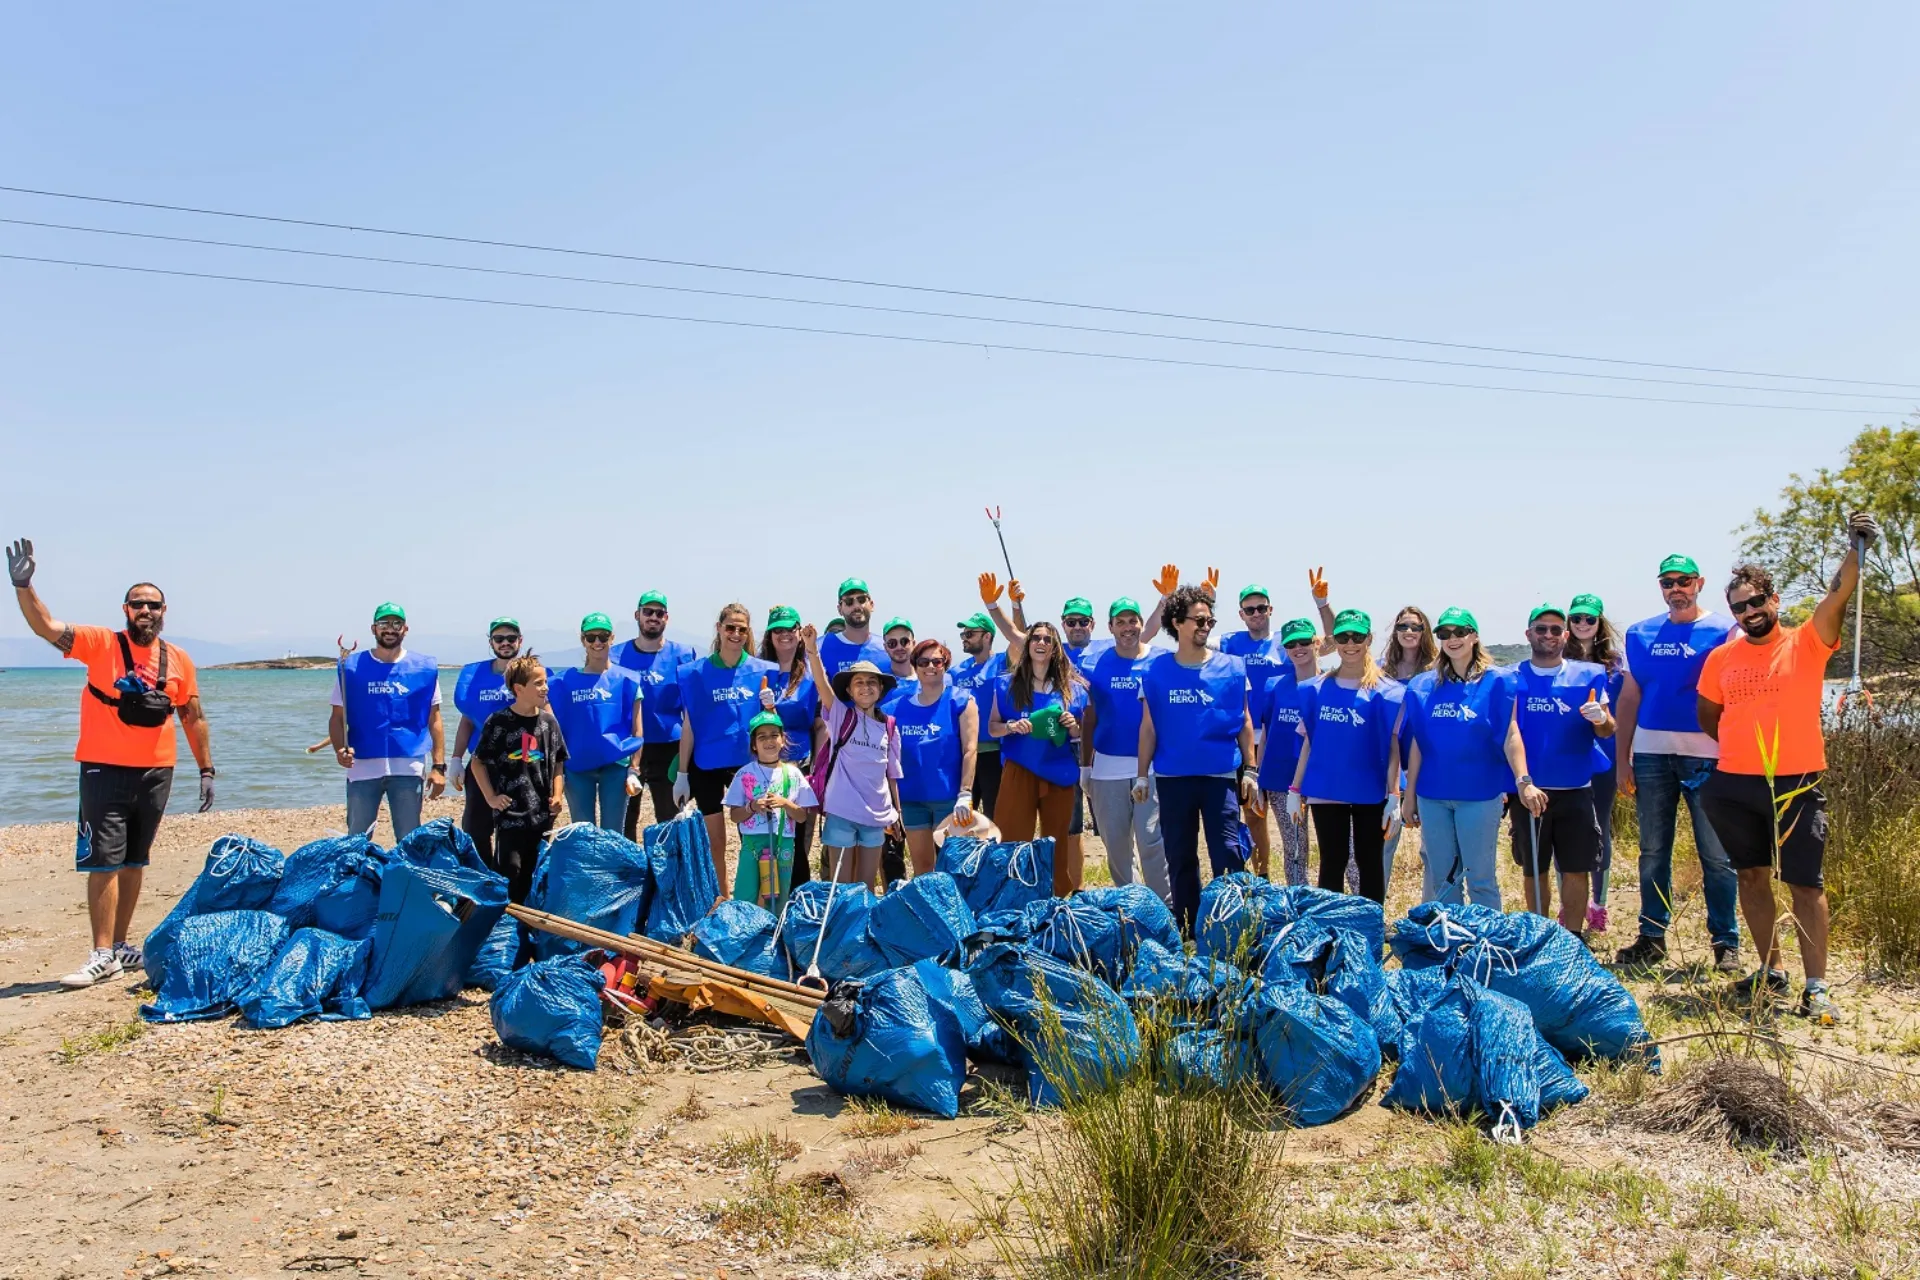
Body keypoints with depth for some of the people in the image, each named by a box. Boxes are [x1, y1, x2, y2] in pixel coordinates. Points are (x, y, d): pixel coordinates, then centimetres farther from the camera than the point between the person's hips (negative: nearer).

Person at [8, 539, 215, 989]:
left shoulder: (179, 660, 5)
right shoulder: (100, 644, -4)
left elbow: (193, 718, 11)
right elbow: (46, 627, -17)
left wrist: (206, 769, 10)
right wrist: (23, 586, -33)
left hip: (156, 773, 4)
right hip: (105, 770, -3)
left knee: (134, 863, 12)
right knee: (104, 862, -6)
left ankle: (121, 946, 22)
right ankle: (102, 955, -2)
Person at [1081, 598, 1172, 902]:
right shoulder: (1096, 665, 4)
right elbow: (1089, 719, 8)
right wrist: (1085, 766, 7)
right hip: (1107, 767, 2)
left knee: (1151, 839, -8)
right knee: (1116, 842, 10)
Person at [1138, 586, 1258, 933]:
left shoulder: (1231, 668, 1)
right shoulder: (1156, 671, 2)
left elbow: (1244, 722, 6)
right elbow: (1148, 728, 5)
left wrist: (1249, 770, 1)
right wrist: (1141, 775, 3)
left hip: (1221, 775, -1)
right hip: (1172, 777, 1)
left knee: (1227, 854, -5)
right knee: (1179, 858, 10)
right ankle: (1186, 929, 22)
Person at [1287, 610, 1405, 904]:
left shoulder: (1387, 691, -3)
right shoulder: (1316, 689, 4)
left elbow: (1393, 746, -4)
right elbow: (1309, 742, 8)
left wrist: (1394, 795, -10)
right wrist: (1295, 790, 5)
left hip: (1370, 792, -1)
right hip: (1326, 791, 2)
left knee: (1370, 863, 7)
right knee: (1331, 864, 7)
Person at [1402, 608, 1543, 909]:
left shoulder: (1496, 681, -3)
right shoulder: (1423, 686, 7)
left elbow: (1510, 734, -11)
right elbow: (1416, 743, 8)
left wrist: (1523, 781, -24)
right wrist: (1409, 794, 6)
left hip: (1479, 794, -3)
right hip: (1432, 796, 3)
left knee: (1481, 878, 2)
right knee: (1441, 879, 10)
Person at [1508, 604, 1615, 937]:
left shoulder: (1587, 675, 4)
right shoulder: (1513, 679, 4)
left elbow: (1608, 730, 2)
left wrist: (1600, 718, -22)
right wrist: (1521, 780, -12)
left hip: (1575, 789, 0)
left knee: (1575, 869, -1)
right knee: (1533, 870, 9)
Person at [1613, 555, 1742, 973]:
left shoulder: (1723, 631, 0)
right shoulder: (1640, 634, 9)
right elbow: (1629, 697, 10)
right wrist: (1621, 759, 6)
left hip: (1707, 757, -3)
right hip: (1650, 755, 3)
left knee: (1716, 855, 0)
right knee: (1653, 852, 10)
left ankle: (1726, 943, 10)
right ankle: (1651, 937, 19)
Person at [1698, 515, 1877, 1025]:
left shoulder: (1806, 643, -4)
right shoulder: (1721, 658, 4)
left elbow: (1839, 596, -20)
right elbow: (1708, 716, 18)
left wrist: (1856, 548, -33)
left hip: (1796, 785, -3)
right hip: (1734, 785, 4)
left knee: (1806, 884, -1)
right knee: (1751, 876, 13)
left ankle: (1816, 987, 4)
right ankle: (1770, 971, 26)